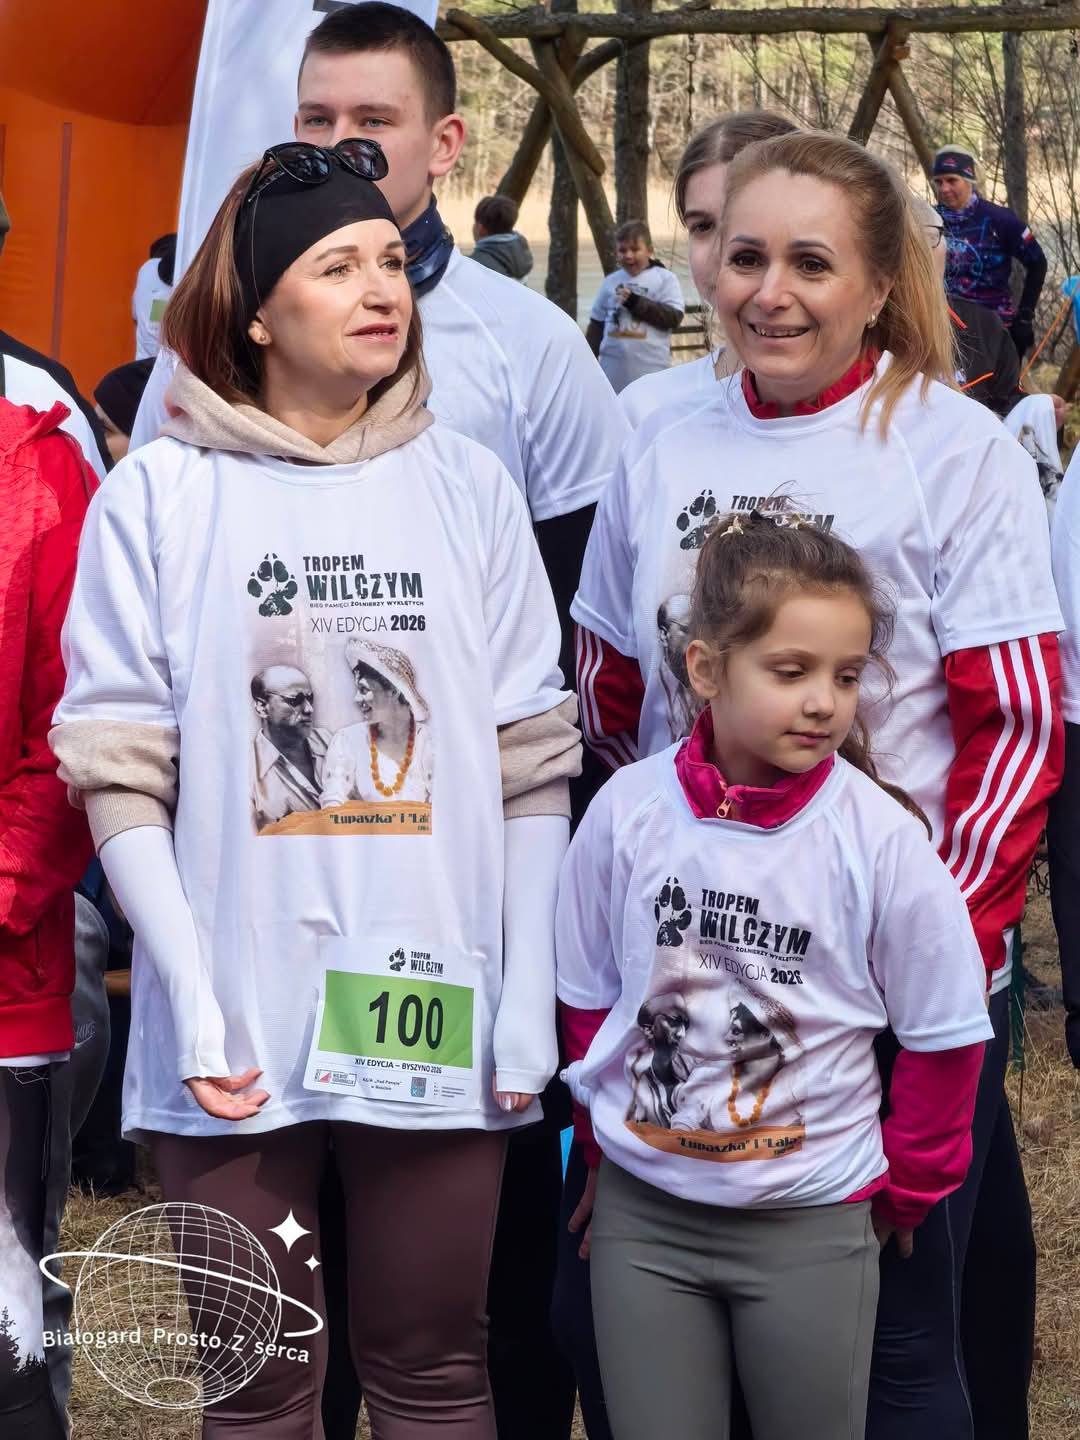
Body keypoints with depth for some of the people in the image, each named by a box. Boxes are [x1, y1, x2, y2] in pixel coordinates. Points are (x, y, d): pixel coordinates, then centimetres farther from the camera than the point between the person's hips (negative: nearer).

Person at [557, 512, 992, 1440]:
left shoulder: (879, 838, -13)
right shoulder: (629, 809, -7)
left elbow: (944, 1034, -2)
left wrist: (907, 1187, 5)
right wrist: (610, 1133, 11)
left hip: (812, 1223, -2)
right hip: (641, 1211, 2)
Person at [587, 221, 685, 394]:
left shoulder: (665, 279, -2)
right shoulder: (610, 281, 9)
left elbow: (674, 318, -13)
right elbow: (596, 325, 13)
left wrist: (636, 302, -16)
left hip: (650, 373, -4)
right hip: (613, 372, 4)